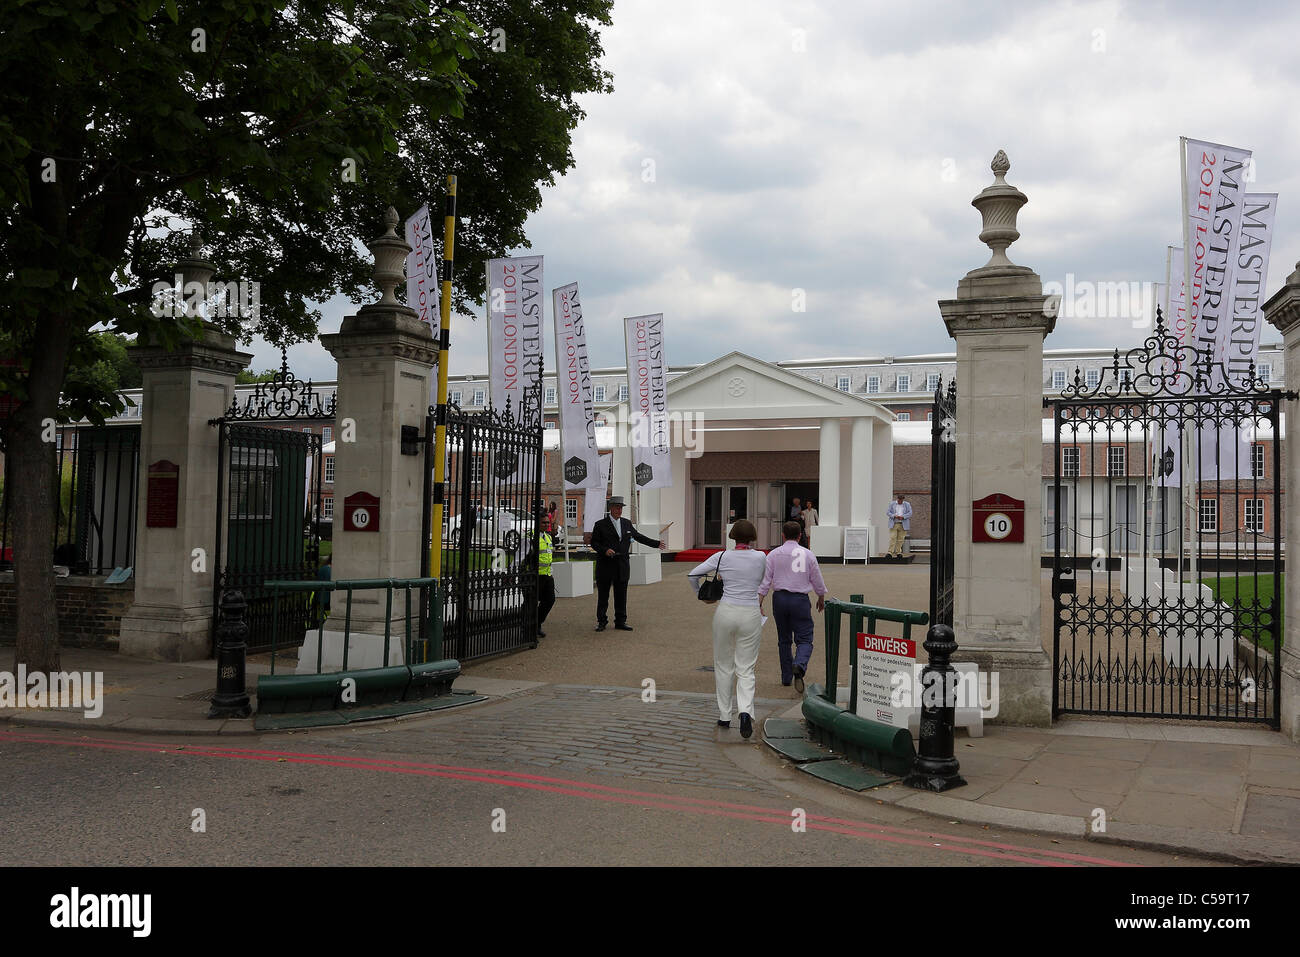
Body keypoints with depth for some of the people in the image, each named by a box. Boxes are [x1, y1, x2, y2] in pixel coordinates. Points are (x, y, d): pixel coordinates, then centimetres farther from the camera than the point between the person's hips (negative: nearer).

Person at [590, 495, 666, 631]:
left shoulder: (627, 523, 12)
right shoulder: (600, 525, -1)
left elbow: (638, 536, 22)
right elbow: (594, 543, -2)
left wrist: (657, 544, 21)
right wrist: (605, 550, -19)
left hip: (622, 565, 3)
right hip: (605, 565, -3)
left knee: (621, 595, 4)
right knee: (603, 596, 3)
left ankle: (620, 622, 12)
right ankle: (601, 622, 12)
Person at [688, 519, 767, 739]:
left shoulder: (722, 557, -3)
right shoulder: (760, 557, -2)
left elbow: (693, 574, 1)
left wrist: (701, 594, 17)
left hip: (725, 613, 0)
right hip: (751, 615, 0)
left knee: (723, 666, 15)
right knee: (745, 669, 5)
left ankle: (724, 716, 20)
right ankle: (746, 711, -18)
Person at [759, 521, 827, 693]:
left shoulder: (774, 554, 2)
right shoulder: (808, 554, 3)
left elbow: (765, 580, -4)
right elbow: (817, 581, 10)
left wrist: (759, 603, -3)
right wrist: (821, 600, 26)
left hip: (780, 598, 2)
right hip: (800, 599, -1)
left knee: (784, 640, 15)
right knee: (804, 639, 0)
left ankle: (786, 677, 20)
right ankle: (799, 666, -28)